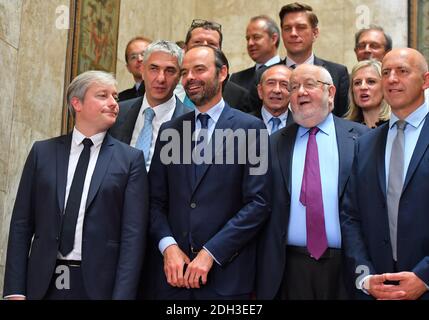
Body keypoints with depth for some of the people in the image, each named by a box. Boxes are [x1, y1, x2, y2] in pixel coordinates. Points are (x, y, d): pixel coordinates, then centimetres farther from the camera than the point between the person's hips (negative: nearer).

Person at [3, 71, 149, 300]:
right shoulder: (42, 152, 5)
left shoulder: (130, 159, -1)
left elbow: (133, 233, -6)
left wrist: (122, 294, -13)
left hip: (99, 283, -1)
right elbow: (21, 223, 4)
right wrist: (15, 290, -2)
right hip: (43, 283, 2)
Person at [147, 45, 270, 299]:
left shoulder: (250, 128, -3)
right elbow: (156, 200, 8)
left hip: (226, 274, -3)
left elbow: (258, 203, -9)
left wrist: (210, 253, -14)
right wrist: (168, 246, -8)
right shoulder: (169, 131, 9)